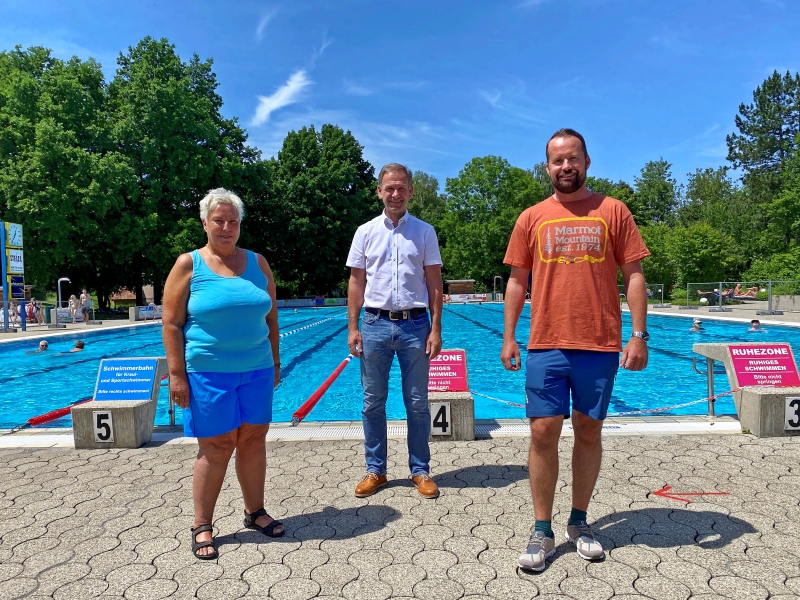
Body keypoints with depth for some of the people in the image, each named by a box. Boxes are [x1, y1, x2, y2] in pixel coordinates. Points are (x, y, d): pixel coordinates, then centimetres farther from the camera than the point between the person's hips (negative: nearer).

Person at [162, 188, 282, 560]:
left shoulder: (257, 262, 8)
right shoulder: (189, 264, -2)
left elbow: (271, 316, 13)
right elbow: (171, 324, -6)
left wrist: (275, 361, 12)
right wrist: (176, 375, -11)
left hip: (256, 369, 4)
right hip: (208, 372, -3)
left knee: (253, 439, 11)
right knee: (216, 447, 3)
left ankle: (255, 512, 29)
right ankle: (202, 526, 21)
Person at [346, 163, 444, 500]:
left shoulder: (424, 232, 4)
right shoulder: (366, 232, 6)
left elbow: (434, 284, 3)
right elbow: (356, 283, 6)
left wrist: (436, 329, -4)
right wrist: (353, 328, 0)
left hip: (415, 324, -1)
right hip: (375, 324, 1)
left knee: (417, 404, 7)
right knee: (373, 402, 8)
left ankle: (420, 471, 22)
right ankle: (375, 470, 23)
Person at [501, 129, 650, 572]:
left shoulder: (613, 211, 5)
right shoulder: (531, 218, 8)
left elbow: (633, 275, 3)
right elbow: (517, 281, 9)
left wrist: (639, 335, -5)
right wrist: (508, 337, 3)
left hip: (600, 345, 0)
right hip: (545, 345, 1)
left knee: (589, 432, 10)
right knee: (543, 432, 0)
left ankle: (579, 522, 27)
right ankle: (542, 531, 14)